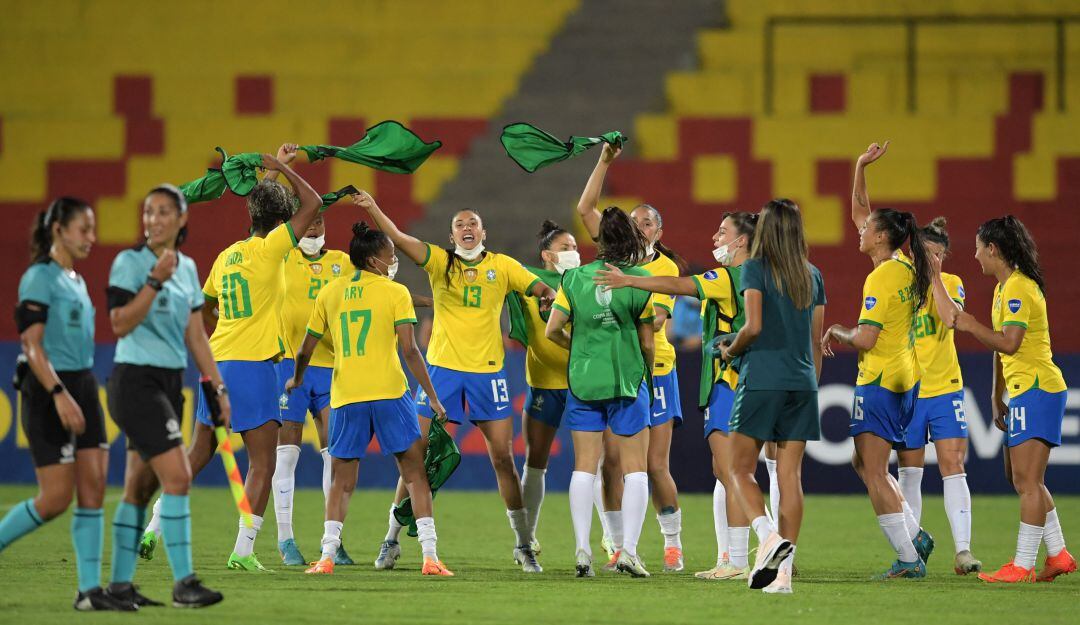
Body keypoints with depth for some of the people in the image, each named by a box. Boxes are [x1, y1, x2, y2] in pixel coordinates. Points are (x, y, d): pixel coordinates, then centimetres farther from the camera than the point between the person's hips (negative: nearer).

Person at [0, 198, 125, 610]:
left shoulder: (76, 281, 16)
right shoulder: (39, 278, -10)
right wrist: (59, 394, -24)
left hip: (83, 388, 8)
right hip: (49, 391, -8)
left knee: (93, 488, -1)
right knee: (56, 499, -9)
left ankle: (90, 590, -1)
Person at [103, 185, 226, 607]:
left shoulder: (187, 267, 13)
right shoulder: (130, 262, -8)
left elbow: (195, 336, 16)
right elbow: (120, 323, -16)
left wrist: (217, 386, 12)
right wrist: (156, 281, -23)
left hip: (170, 383, 7)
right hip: (136, 382, -7)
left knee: (140, 488, 8)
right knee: (178, 477, -15)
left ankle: (120, 584, 11)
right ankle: (183, 583, -16)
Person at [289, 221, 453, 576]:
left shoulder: (330, 293, 10)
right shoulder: (395, 293, -1)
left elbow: (306, 350, 14)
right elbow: (409, 350, -9)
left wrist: (296, 379, 34)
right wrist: (432, 397, -5)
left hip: (345, 399, 3)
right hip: (389, 393, -3)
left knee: (342, 481, 11)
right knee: (415, 473, 4)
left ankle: (327, 557, -2)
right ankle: (430, 557, -4)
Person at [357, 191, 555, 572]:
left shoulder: (502, 266, 5)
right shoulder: (440, 261, 2)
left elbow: (543, 289, 4)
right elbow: (399, 239, -10)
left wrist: (549, 297, -18)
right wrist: (373, 209, -23)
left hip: (487, 370, 1)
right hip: (442, 366, 0)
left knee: (503, 458, 2)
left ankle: (524, 545, 13)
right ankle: (391, 540, 8)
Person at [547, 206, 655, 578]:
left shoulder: (574, 279, 0)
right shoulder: (639, 281, -6)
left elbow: (552, 331, 1)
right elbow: (647, 344, -2)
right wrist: (648, 372, 17)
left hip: (582, 380, 2)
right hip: (628, 380, -2)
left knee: (584, 467, 6)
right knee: (635, 470, 5)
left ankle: (582, 550, 0)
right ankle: (628, 550, -3)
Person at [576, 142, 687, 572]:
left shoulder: (667, 269, 1)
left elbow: (658, 317, -11)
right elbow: (585, 208, 2)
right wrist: (604, 162, -4)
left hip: (654, 370, -2)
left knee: (656, 465, -3)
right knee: (612, 460, -2)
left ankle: (673, 544, 9)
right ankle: (617, 547, 4)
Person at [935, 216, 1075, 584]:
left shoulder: (1018, 288, -15)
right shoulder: (1004, 287, 17)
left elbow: (1009, 344, -24)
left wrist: (969, 325, -14)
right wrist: (997, 397, 24)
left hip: (1037, 390, -11)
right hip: (1021, 392, 11)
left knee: (1027, 480, -12)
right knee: (1020, 478, 14)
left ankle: (1023, 566, -13)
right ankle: (1058, 554, 18)